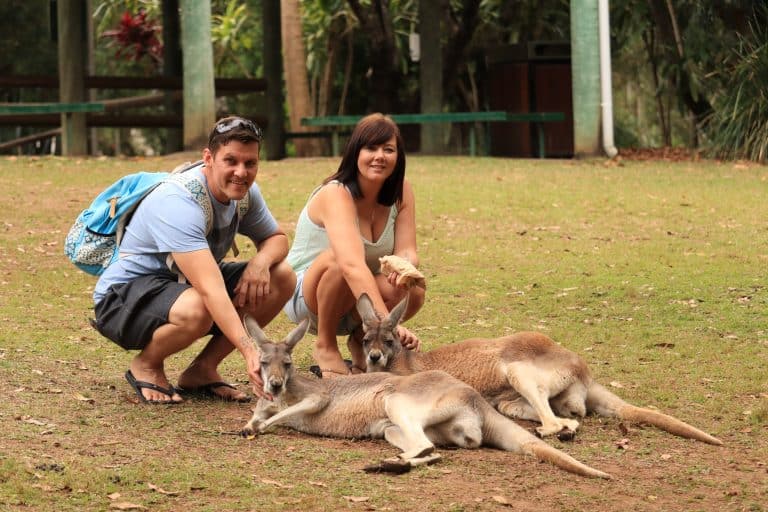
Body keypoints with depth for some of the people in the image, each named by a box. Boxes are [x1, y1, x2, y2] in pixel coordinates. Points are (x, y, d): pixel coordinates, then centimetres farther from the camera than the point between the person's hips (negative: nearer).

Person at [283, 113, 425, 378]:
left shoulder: (401, 191, -6)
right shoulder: (335, 194, -27)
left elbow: (406, 251, -13)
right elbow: (353, 266, -42)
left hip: (355, 300, 5)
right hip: (305, 295, -5)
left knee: (413, 292, -26)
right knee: (338, 258, -37)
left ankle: (359, 339, 4)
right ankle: (325, 346, -14)